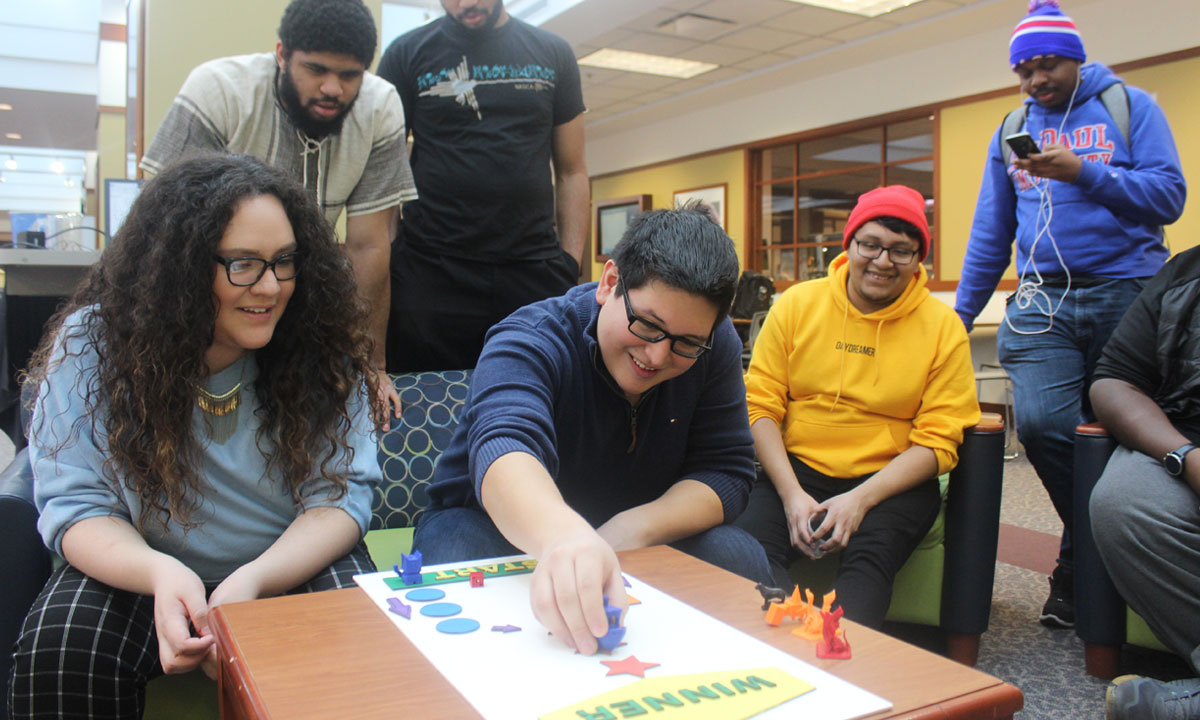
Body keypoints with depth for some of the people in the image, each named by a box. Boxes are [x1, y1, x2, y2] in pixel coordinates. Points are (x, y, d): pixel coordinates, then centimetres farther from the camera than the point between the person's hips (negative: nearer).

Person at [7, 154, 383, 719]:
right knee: (58, 654, -28)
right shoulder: (91, 344, -10)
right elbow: (75, 504, -10)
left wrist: (254, 581, -31)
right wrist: (160, 572, -32)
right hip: (139, 572, 0)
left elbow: (341, 494, -12)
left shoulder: (324, 351, -10)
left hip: (293, 567, 1)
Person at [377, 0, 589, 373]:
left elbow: (571, 171, 13)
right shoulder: (407, 53, 8)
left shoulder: (552, 54, 13)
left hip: (535, 272, 1)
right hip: (429, 274, -1)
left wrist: (571, 266, 2)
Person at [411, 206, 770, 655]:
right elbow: (504, 447, -46)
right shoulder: (530, 341, -26)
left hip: (629, 538, 4)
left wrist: (635, 528, -30)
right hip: (499, 524, -3)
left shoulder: (714, 348, -11)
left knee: (740, 558, -24)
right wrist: (564, 537, -69)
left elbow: (727, 471, -11)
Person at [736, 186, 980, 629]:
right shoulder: (796, 305, 5)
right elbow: (760, 406, 1)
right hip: (797, 468, 1)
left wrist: (860, 500, -17)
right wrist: (792, 494, -13)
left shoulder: (943, 327, 2)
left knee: (869, 556, -32)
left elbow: (937, 442, -2)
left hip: (893, 480, 0)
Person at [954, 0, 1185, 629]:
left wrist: (1081, 172, -17)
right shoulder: (1012, 130, 17)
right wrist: (960, 317, 11)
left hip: (1127, 294, -1)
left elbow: (1168, 197, -4)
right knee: (1042, 422, -16)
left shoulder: (1130, 107, 7)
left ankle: (1079, 565, 21)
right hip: (1043, 301, 2)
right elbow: (990, 234, 16)